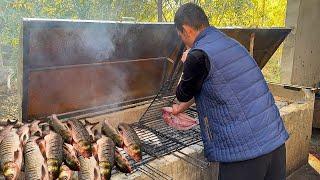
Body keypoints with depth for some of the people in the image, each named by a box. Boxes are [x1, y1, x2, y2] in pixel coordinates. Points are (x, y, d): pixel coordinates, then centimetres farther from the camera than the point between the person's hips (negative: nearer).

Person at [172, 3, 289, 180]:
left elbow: (183, 95, 1)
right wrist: (181, 108, 35)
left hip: (244, 150, -8)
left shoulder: (199, 55, -17)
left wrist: (187, 63, 14)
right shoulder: (231, 43, 10)